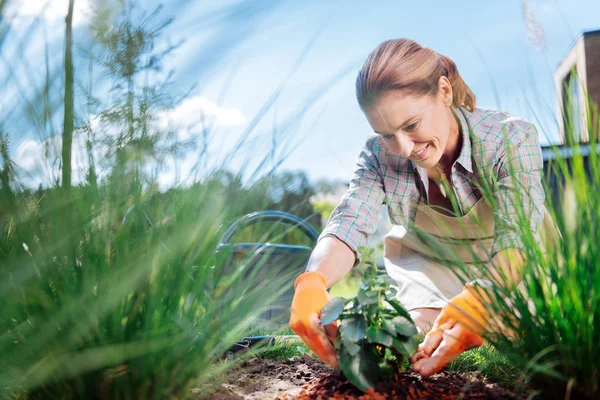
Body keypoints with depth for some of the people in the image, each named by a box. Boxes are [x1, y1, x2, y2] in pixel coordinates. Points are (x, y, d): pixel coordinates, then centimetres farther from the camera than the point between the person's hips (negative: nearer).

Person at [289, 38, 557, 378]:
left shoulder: (511, 139, -28)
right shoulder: (379, 156, -19)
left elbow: (517, 239, -38)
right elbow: (349, 224, -31)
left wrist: (480, 300, -59)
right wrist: (313, 280, -54)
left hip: (513, 272, -1)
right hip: (432, 267, 2)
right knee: (417, 332, -23)